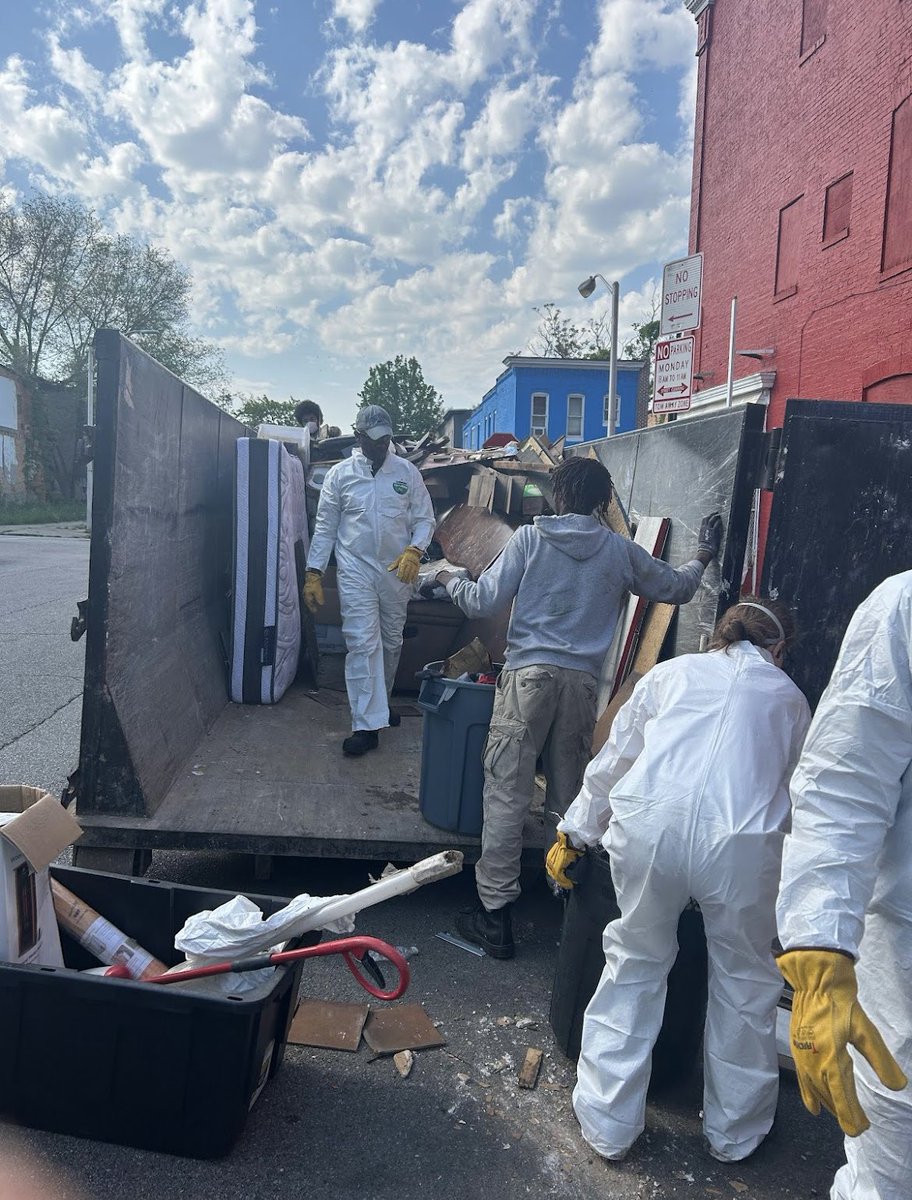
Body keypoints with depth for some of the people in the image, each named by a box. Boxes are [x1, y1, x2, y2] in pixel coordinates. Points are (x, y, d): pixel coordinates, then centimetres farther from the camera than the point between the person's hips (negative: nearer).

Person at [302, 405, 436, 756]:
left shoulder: (407, 472, 3)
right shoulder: (339, 474, 1)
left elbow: (425, 519, 4)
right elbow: (325, 527, 2)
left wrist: (414, 550, -15)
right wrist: (313, 574, -2)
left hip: (397, 571, 2)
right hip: (356, 571, -2)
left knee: (391, 642, 15)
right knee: (362, 643, -10)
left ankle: (379, 703, 36)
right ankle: (367, 725, -9)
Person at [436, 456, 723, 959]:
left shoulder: (530, 537, 1)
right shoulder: (621, 550, 9)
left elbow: (484, 601, -1)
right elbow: (676, 587, 22)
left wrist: (450, 580, 20)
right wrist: (703, 556, 42)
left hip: (528, 675, -3)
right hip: (582, 681, 3)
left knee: (506, 793, 0)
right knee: (569, 794, 14)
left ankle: (494, 913, 4)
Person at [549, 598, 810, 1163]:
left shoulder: (673, 672, 24)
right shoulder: (790, 697, 25)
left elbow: (611, 762, 24)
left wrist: (573, 834, 34)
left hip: (648, 826, 0)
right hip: (741, 841, 0)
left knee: (635, 965, 20)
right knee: (745, 979, 23)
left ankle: (608, 1123, 30)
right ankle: (735, 1130, 40)